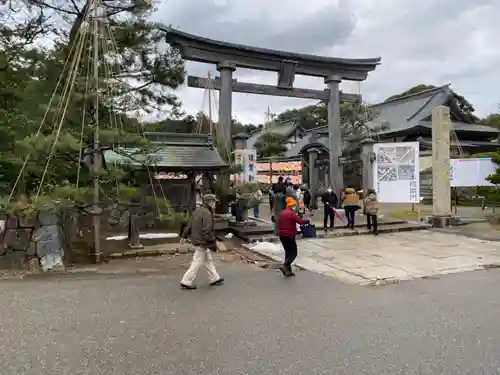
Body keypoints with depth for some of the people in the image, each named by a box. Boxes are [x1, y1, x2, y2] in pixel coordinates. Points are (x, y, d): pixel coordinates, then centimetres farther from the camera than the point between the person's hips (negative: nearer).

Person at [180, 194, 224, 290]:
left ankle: (214, 279, 30)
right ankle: (186, 282, 7)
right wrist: (213, 244, -19)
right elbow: (207, 231, -25)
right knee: (197, 262, 0)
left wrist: (184, 236, 23)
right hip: (202, 242, -10)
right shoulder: (207, 214, -22)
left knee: (208, 260, 19)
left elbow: (189, 225, 15)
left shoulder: (198, 211, 9)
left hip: (197, 240, 10)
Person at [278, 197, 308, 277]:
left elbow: (279, 224, 18)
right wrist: (308, 221, -3)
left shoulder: (282, 213, 12)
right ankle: (284, 266, -19)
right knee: (293, 253, -2)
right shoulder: (291, 213, -14)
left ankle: (288, 270, 14)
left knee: (288, 252, 15)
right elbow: (301, 221, -19)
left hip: (281, 235, 9)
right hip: (289, 236, -8)